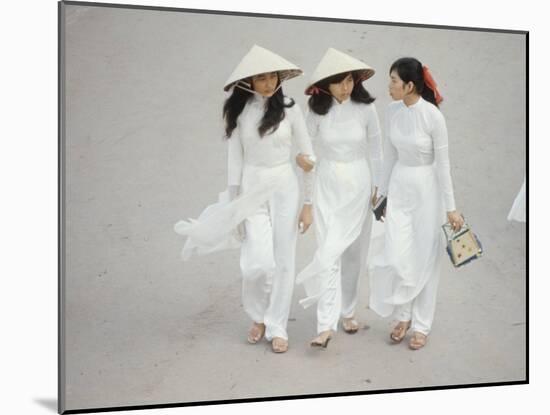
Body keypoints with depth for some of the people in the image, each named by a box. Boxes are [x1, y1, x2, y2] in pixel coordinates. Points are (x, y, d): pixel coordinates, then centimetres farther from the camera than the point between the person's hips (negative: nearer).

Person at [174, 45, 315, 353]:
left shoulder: (289, 109, -5)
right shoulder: (239, 111, -3)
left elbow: (308, 156, -1)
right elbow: (235, 158, 2)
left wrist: (309, 203, -2)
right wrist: (232, 204, 1)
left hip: (285, 189, 0)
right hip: (252, 189, 0)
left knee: (284, 261, 4)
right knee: (259, 262, -8)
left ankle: (277, 327, 20)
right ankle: (258, 315, 22)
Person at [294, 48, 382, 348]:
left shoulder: (365, 109, -6)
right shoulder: (318, 111, -5)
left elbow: (375, 149, 2)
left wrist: (377, 187, 4)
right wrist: (302, 159, -16)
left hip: (357, 186, 1)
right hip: (327, 186, 0)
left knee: (352, 253, 10)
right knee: (329, 253, -8)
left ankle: (348, 311, 28)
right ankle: (326, 324, -8)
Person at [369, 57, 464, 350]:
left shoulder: (432, 116, -19)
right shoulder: (393, 111, -2)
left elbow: (443, 163, -14)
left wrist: (450, 207, -10)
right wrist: (383, 192, 13)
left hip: (427, 191, -4)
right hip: (399, 188, 4)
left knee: (425, 259, 7)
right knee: (397, 258, 0)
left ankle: (421, 325, 22)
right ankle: (403, 315, 25)